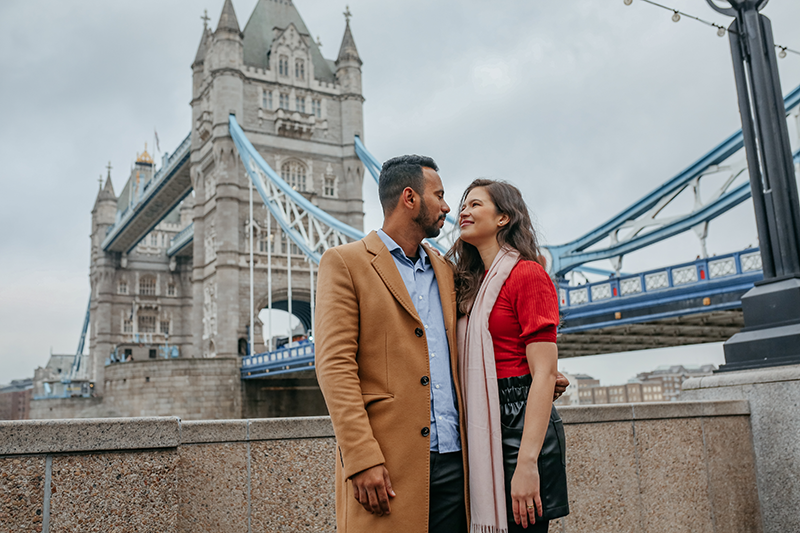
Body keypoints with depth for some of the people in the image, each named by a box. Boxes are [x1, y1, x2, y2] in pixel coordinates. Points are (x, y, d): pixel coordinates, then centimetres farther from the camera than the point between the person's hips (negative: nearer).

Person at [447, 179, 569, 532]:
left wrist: (527, 463, -22)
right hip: (485, 429, 7)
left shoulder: (527, 274, -8)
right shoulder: (473, 283, 16)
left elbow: (545, 373, -15)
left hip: (521, 424, -7)